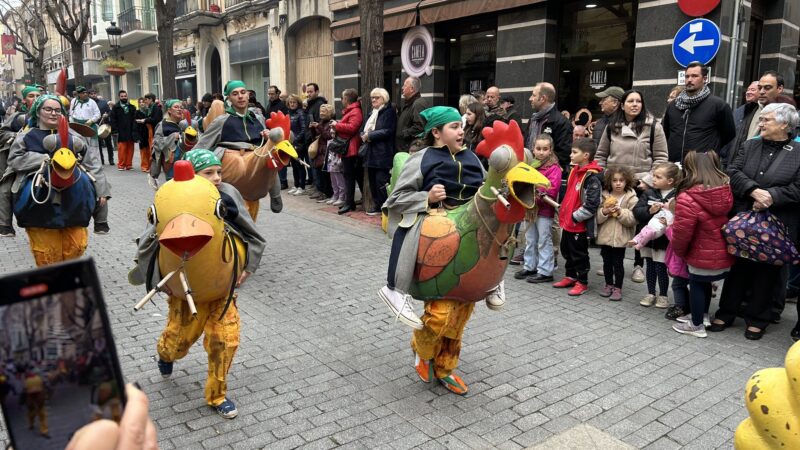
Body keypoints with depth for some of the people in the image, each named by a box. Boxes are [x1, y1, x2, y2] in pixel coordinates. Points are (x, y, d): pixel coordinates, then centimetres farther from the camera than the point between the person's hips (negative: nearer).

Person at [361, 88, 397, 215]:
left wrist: (370, 135, -13)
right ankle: (377, 205, 20)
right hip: (371, 153, 8)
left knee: (382, 181, -10)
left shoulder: (389, 111, -5)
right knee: (372, 181, 11)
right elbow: (363, 130, 18)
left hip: (383, 153, -8)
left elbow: (388, 131, -17)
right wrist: (364, 135, -5)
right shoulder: (372, 113, 21)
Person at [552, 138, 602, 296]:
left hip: (580, 224, -9)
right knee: (566, 250, 19)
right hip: (567, 221, 9)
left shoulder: (592, 177, -19)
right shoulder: (574, 171, 9)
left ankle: (582, 282, 17)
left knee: (579, 253, 3)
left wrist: (575, 217, -19)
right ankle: (570, 276, 34)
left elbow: (592, 204, -24)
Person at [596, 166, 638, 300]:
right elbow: (597, 217, -1)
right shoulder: (604, 196, 2)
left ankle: (618, 288, 16)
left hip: (621, 237, -3)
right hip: (605, 236, 3)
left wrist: (621, 212, -23)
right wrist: (604, 212, -18)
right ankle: (609, 285, 30)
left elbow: (633, 219, -12)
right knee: (607, 262, 14)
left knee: (618, 263, 4)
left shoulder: (631, 198, -6)